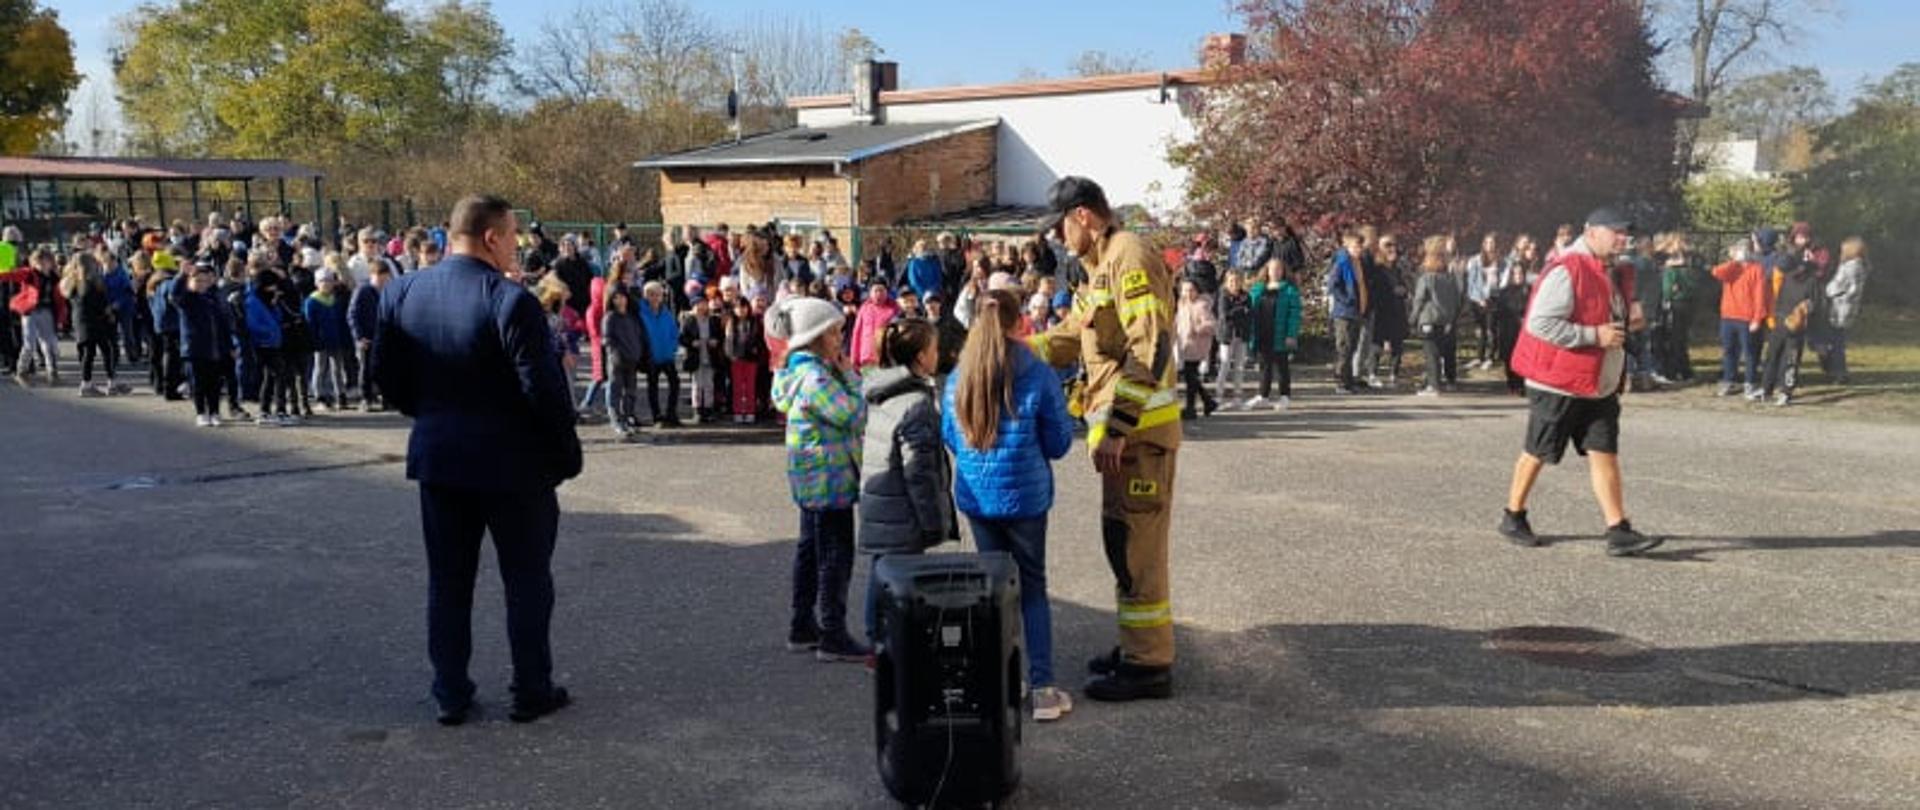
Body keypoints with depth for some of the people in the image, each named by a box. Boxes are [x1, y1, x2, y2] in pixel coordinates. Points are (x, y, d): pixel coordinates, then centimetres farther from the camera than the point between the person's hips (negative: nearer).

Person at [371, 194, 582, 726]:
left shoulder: (400, 293, 0)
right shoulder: (510, 301, -19)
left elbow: (387, 375, 7)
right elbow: (543, 387, -20)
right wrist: (567, 451, -8)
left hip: (436, 456, 5)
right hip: (513, 461, -5)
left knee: (447, 580, 14)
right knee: (526, 580, 9)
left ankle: (451, 695, 20)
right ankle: (532, 692, 16)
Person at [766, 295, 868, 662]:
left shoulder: (800, 371, 11)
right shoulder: (816, 378, -21)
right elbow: (855, 417, -21)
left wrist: (843, 374, 6)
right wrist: (850, 375, -10)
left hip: (811, 479, 11)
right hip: (829, 478, -11)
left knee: (810, 549, 16)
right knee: (836, 555, -5)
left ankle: (802, 627, 25)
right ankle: (832, 636, 1)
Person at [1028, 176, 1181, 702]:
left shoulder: (1129, 259, -15)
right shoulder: (1102, 265, 18)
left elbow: (1150, 350, -23)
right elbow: (1071, 337, 24)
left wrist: (1116, 427, -24)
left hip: (1140, 430, -10)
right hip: (1121, 428, 10)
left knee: (1136, 545, -5)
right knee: (1123, 541, 17)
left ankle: (1149, 665, 4)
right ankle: (1137, 647, 29)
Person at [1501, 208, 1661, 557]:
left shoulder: (1615, 274, 12)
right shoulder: (1566, 271, -18)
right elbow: (1540, 323, -25)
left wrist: (1629, 321, 5)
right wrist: (1595, 335, -23)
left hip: (1600, 385, 8)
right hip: (1557, 384, -8)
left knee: (1605, 455, 2)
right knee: (1537, 453, 5)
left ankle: (1619, 531, 1)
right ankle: (1513, 517, 22)